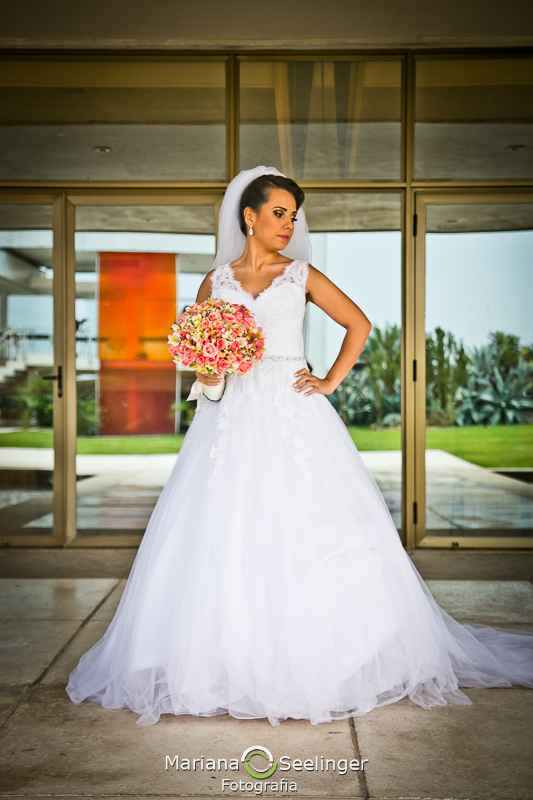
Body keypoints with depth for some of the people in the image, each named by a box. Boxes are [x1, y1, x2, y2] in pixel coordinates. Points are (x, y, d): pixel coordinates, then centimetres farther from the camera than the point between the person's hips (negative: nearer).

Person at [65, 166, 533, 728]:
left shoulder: (302, 275, 9)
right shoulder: (216, 280, 11)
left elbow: (358, 324, 11)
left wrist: (330, 382, 2)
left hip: (293, 412, -1)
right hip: (231, 419, 1)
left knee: (309, 535, -4)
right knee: (225, 540, -2)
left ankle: (315, 658, 10)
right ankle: (227, 664, 10)